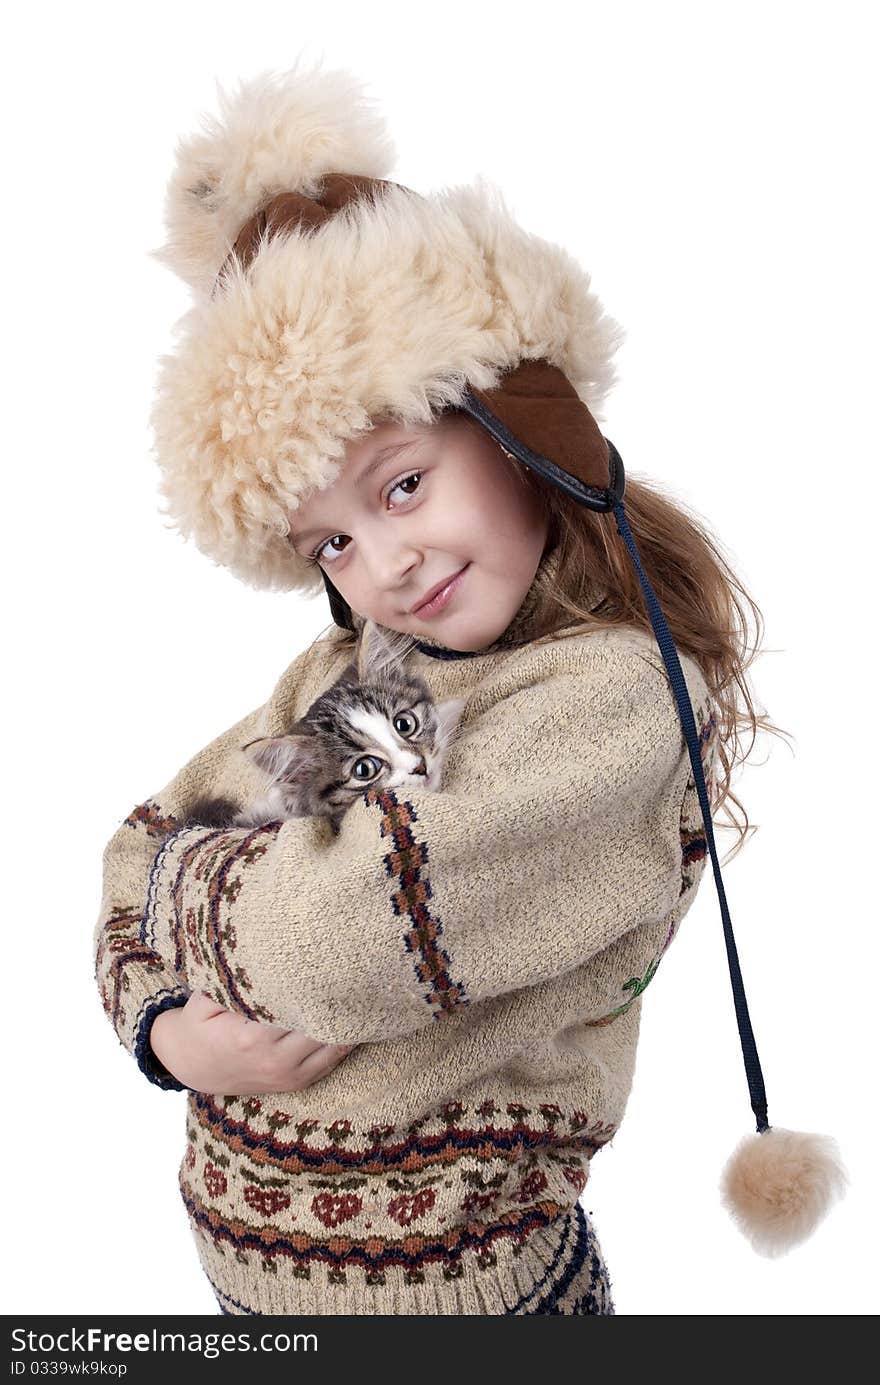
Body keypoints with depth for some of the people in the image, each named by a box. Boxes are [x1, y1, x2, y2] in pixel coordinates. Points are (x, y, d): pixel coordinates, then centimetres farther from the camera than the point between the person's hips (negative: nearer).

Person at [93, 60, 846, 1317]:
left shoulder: (624, 696, -24)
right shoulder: (342, 675, -2)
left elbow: (338, 936, -32)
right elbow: (146, 834, 4)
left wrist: (182, 871, -11)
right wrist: (164, 1025, -15)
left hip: (437, 1283, -5)